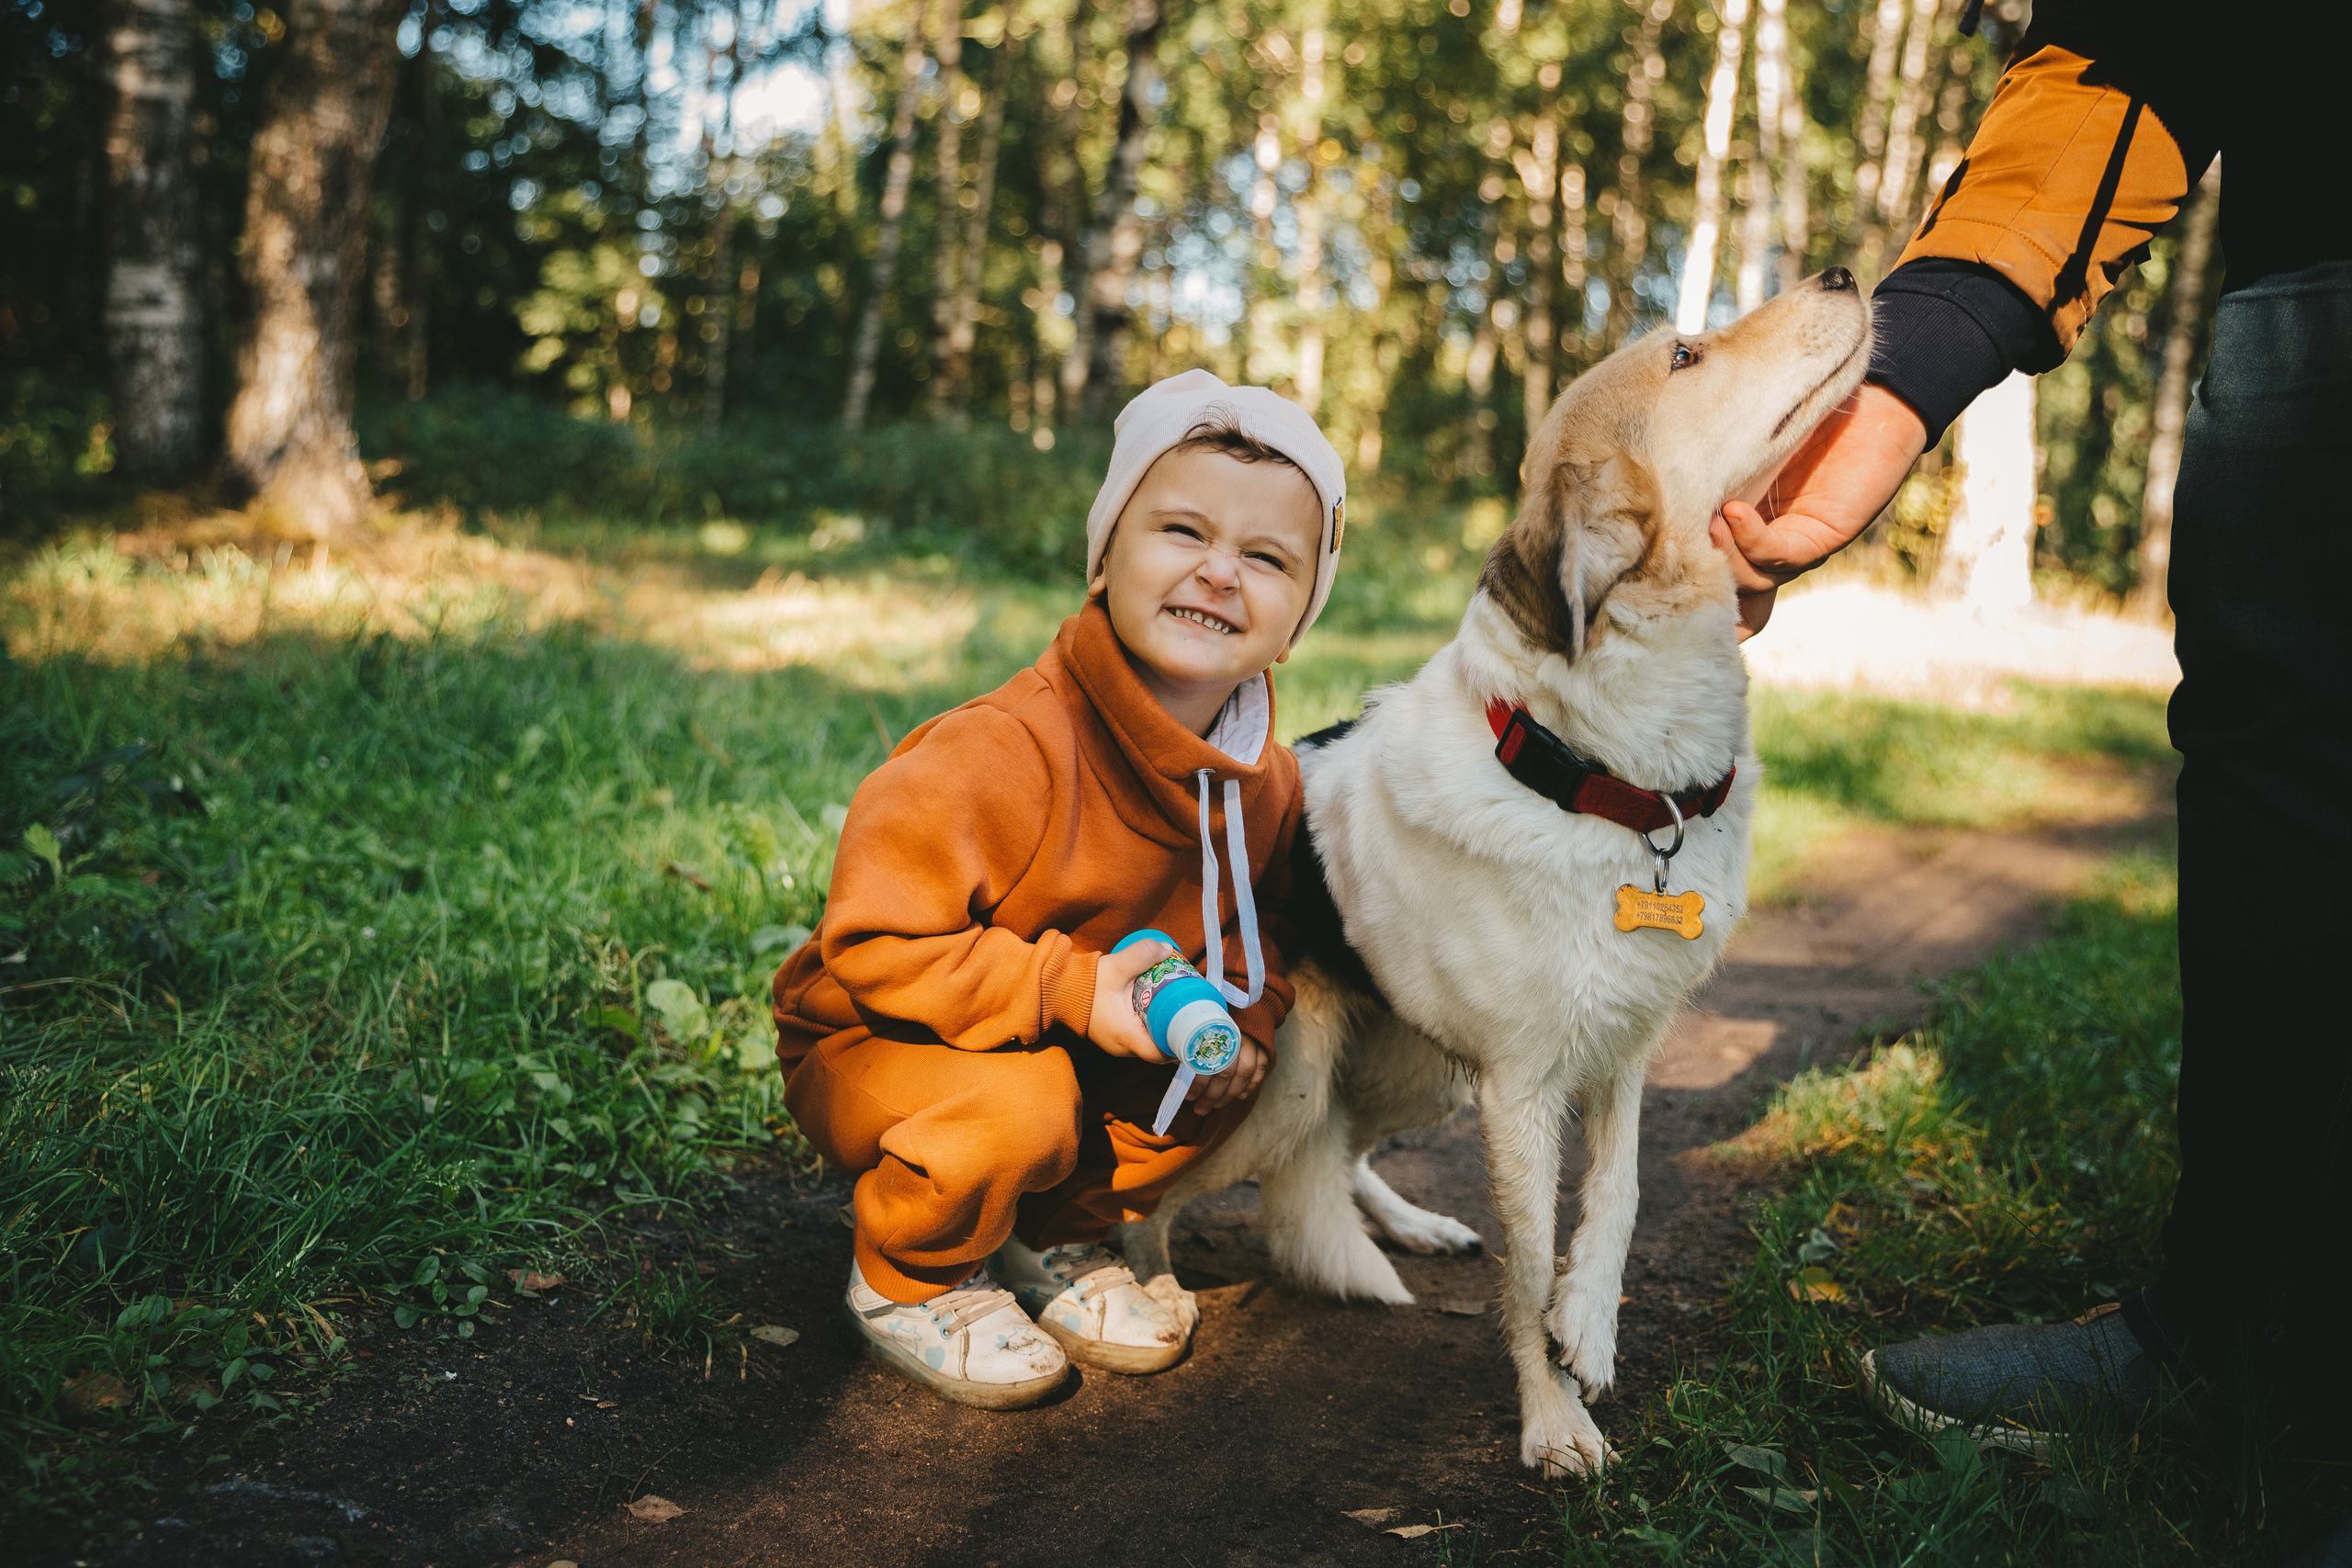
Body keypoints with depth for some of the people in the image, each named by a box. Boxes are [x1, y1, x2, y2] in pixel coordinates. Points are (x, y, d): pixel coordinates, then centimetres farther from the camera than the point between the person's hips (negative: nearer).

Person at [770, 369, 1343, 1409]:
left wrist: (1244, 1017, -13)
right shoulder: (998, 755, -32)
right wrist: (1068, 990, -35)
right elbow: (872, 945, -29)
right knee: (1019, 1107, -34)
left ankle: (1056, 1239, 11)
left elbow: (1255, 925, 10)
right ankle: (906, 1280, 0)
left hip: (1073, 1040, 6)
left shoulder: (1265, 780, -9)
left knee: (1232, 1059, -12)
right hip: (870, 1044, -6)